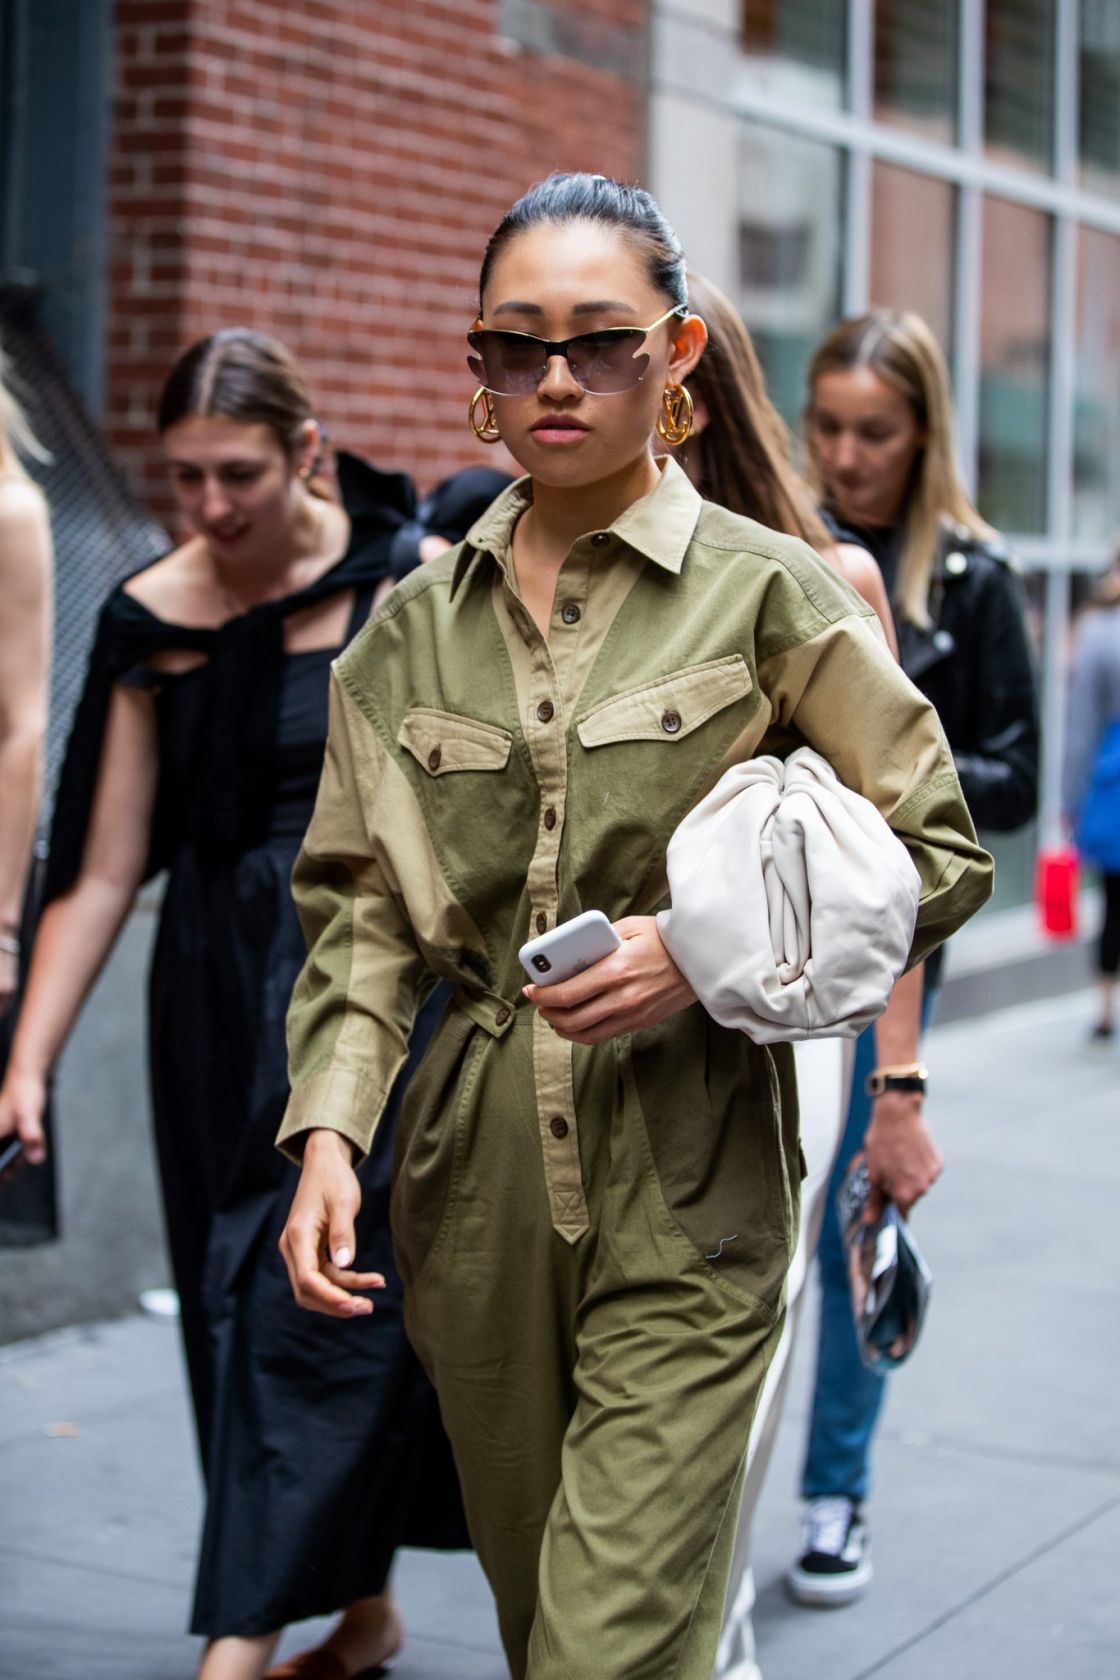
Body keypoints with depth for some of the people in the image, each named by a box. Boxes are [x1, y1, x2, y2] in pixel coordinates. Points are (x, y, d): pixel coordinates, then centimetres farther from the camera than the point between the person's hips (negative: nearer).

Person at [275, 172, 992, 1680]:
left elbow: (941, 856, 0)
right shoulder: (417, 621, 8)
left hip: (689, 1178, -4)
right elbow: (359, 904, 10)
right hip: (475, 1172, 4)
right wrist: (328, 1128, -4)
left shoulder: (767, 595, -3)